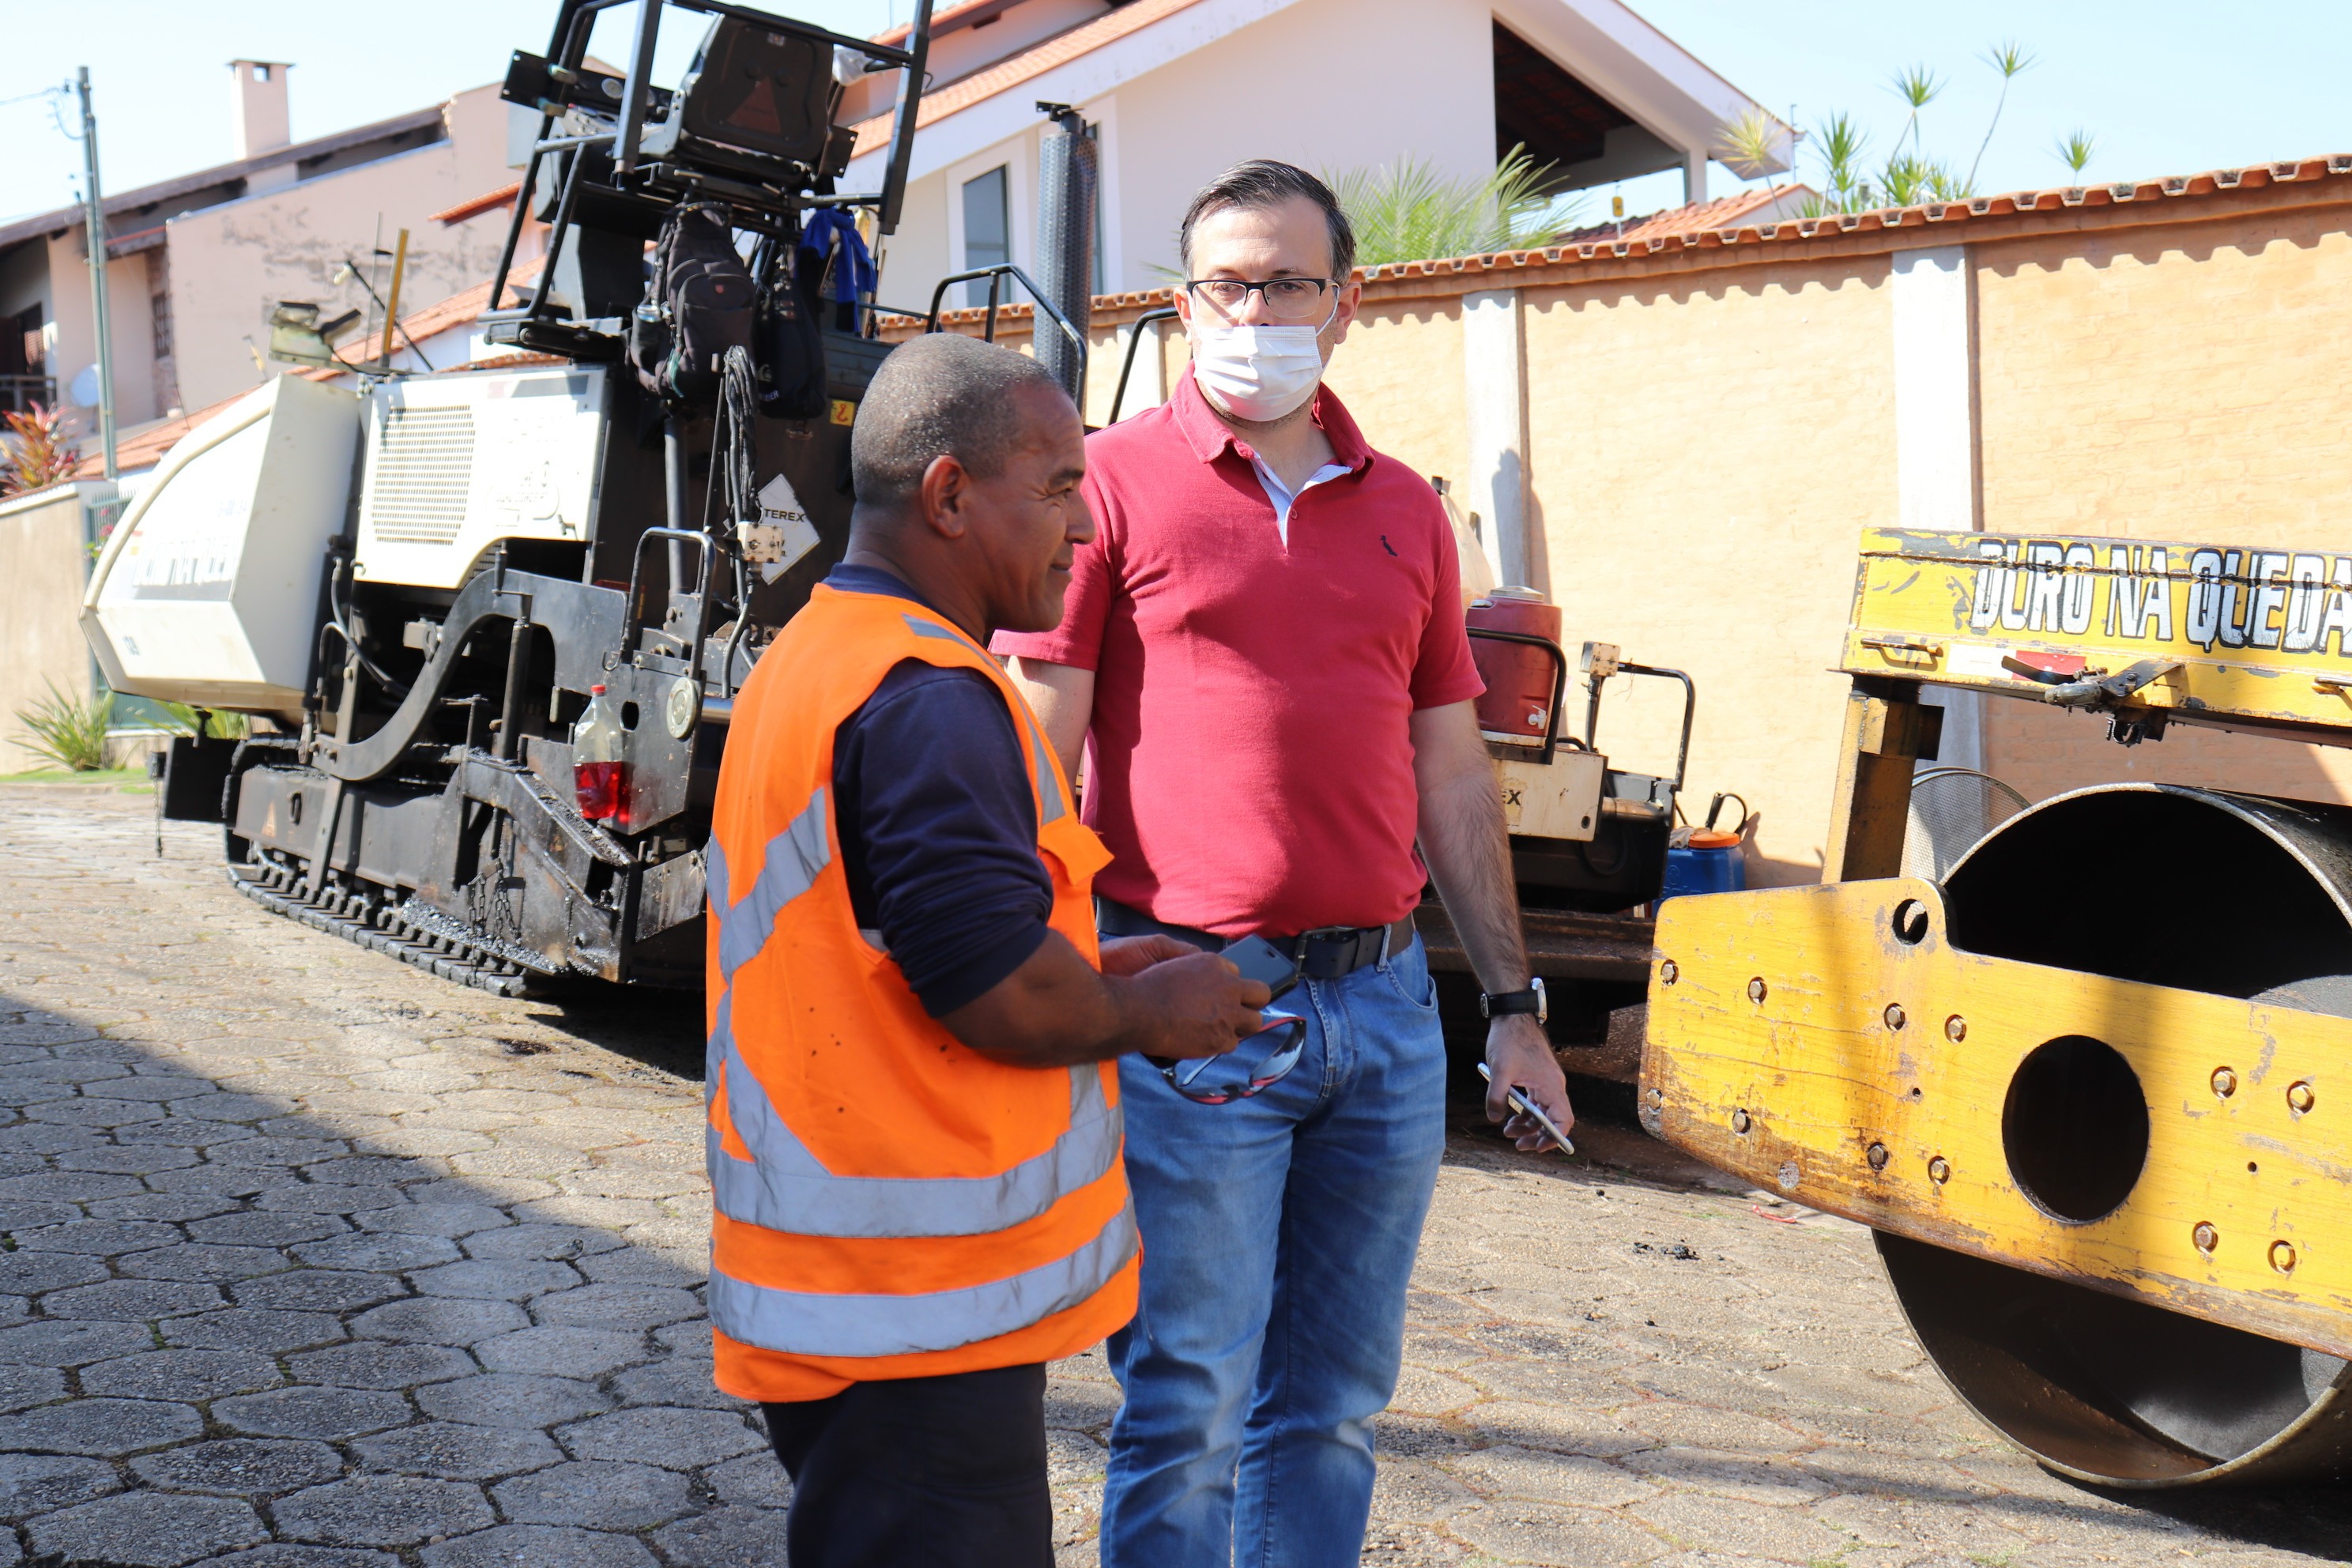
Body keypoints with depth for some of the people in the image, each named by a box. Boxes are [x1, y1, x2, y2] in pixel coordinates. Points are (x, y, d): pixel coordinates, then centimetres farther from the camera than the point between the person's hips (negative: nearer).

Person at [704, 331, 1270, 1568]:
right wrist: (1147, 1015, -6)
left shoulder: (806, 661, 14)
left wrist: (1093, 969, 14)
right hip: (919, 1316, -10)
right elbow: (1005, 997, -26)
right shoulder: (926, 699, -20)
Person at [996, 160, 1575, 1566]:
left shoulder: (1406, 510, 13)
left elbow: (1454, 776, 16)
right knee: (1188, 1410, 2)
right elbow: (1036, 755, -4)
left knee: (1335, 1405, 13)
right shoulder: (1116, 480, -1)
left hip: (1384, 1000, 5)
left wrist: (1515, 1005, 14)